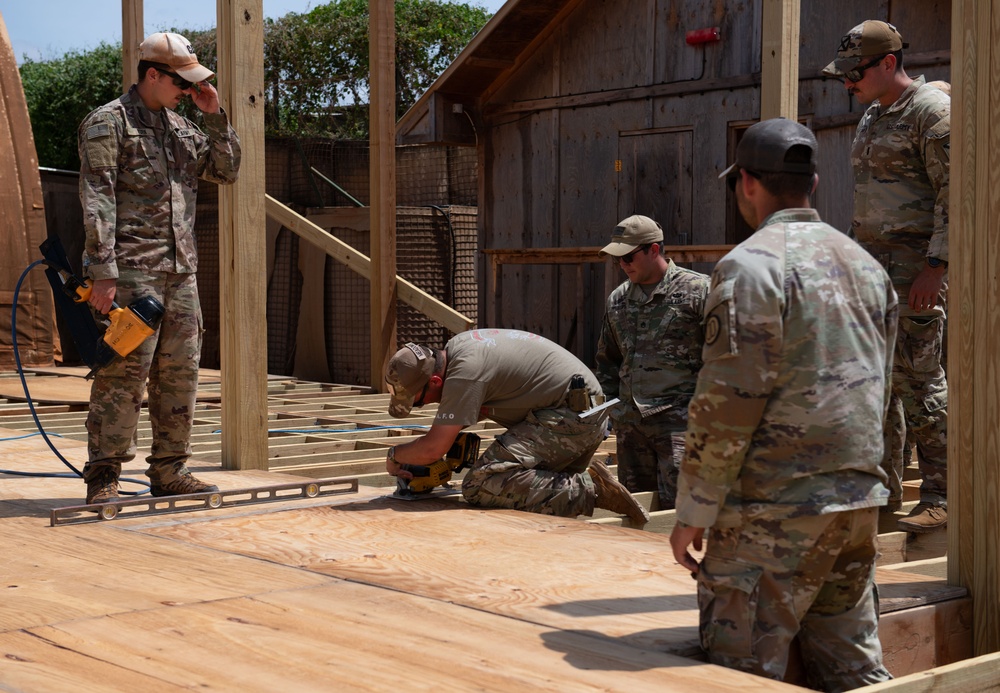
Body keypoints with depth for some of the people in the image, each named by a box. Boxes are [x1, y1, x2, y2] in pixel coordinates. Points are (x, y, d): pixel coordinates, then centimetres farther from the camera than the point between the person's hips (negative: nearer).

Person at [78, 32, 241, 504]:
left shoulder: (181, 127, 20)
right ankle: (103, 477, -3)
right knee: (124, 371, -9)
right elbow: (97, 200, -9)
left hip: (181, 271, 7)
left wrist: (215, 116, 9)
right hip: (131, 271, -7)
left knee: (180, 372, 8)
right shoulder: (108, 123, -3)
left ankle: (169, 470, 16)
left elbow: (226, 171, 21)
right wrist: (102, 270, -17)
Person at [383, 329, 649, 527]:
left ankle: (585, 491, -20)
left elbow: (432, 449, -20)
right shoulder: (455, 346, 10)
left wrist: (394, 454, -1)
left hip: (571, 417, -11)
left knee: (481, 485, -22)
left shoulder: (464, 373, -20)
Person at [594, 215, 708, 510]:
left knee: (674, 507, -13)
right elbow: (607, 360, 26)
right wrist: (607, 408, 16)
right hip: (630, 423, 6)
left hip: (679, 419, -6)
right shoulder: (618, 299, 15)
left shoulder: (697, 289, -4)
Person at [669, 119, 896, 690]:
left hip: (775, 509, -8)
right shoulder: (865, 263, 14)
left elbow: (729, 402, -16)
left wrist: (694, 513, -9)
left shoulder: (752, 264, -11)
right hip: (860, 503, 8)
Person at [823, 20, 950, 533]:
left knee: (918, 378, -8)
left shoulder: (933, 110, -10)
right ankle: (883, 487, 19)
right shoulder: (873, 117, 18)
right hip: (872, 261, 9)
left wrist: (935, 268, -21)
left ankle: (940, 497, -1)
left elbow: (953, 196, -16)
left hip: (915, 265, -9)